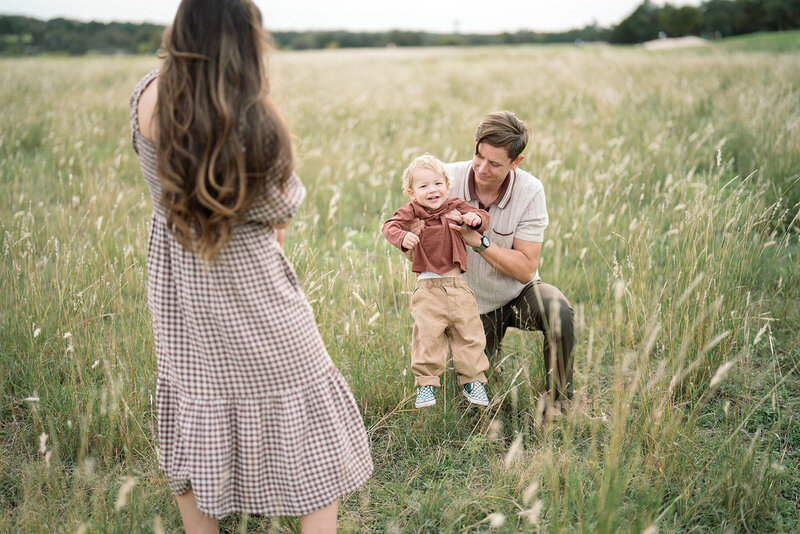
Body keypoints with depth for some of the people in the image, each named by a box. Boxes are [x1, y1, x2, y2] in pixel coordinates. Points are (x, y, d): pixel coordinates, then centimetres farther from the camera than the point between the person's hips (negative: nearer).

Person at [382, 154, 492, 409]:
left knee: (468, 332, 5)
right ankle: (426, 384, 5)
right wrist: (403, 237, -33)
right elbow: (390, 226, -11)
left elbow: (482, 216, 7)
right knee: (427, 334, -8)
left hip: (458, 285, 3)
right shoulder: (412, 211, 1)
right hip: (428, 288, -3)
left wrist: (475, 219, -17)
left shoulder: (456, 207, 9)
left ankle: (472, 381, 19)